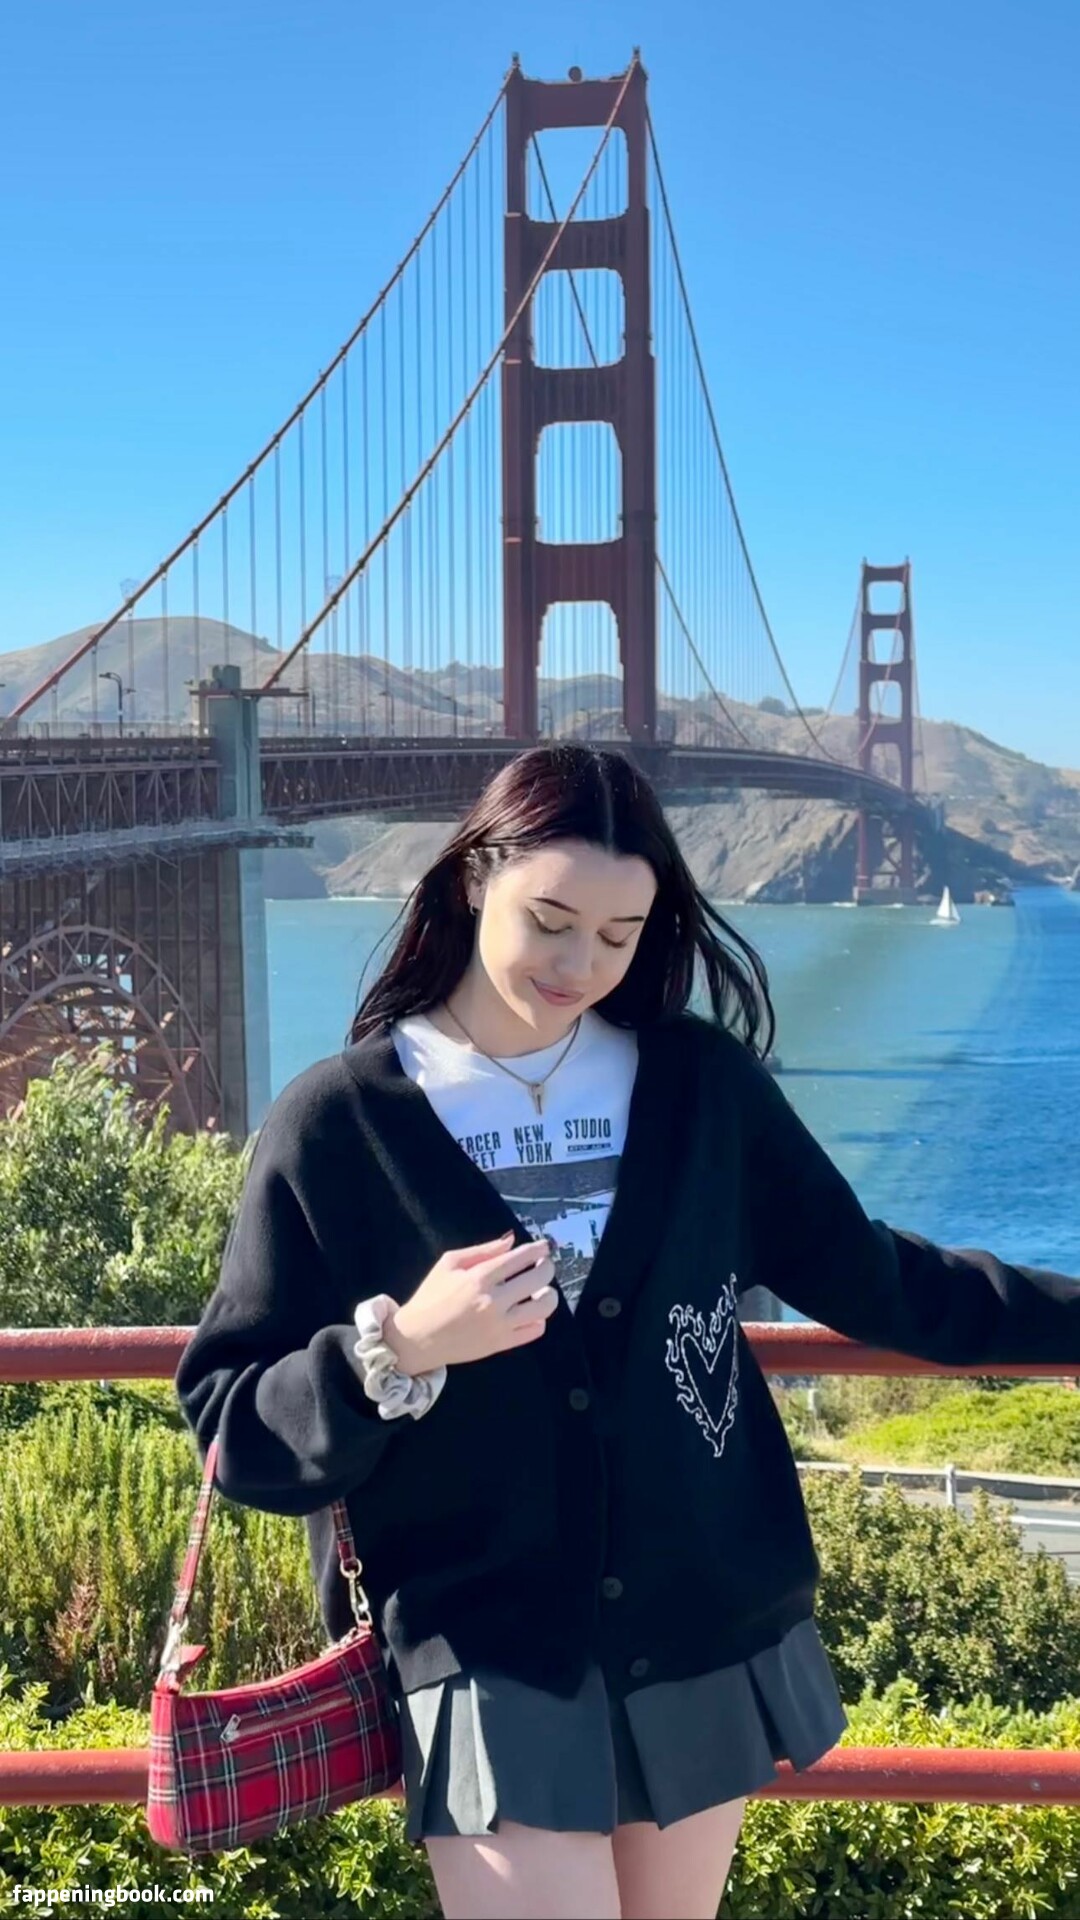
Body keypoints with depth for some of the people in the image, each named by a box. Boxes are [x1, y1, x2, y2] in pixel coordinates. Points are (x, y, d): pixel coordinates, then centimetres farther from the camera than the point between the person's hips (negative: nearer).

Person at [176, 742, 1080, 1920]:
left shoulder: (701, 1085, -1)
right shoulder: (338, 1124, -9)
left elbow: (861, 1274, 12)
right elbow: (232, 1429, -7)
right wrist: (396, 1352, -24)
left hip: (706, 1633, 4)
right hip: (490, 1661, -3)